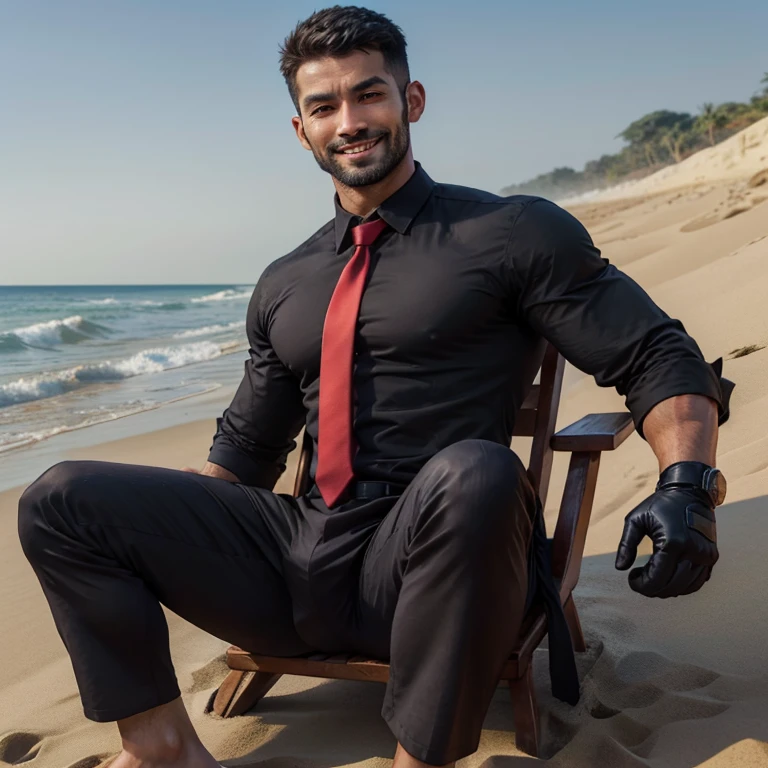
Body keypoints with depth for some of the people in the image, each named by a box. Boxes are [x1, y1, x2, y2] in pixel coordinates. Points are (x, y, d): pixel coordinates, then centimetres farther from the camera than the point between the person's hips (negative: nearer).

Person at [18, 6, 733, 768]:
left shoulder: (514, 233, 1)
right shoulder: (283, 287, 16)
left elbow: (660, 359, -1)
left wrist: (685, 481, -21)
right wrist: (145, 535, 8)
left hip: (426, 561, -4)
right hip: (298, 560, 5)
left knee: (473, 472, -38)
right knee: (61, 496, -3)